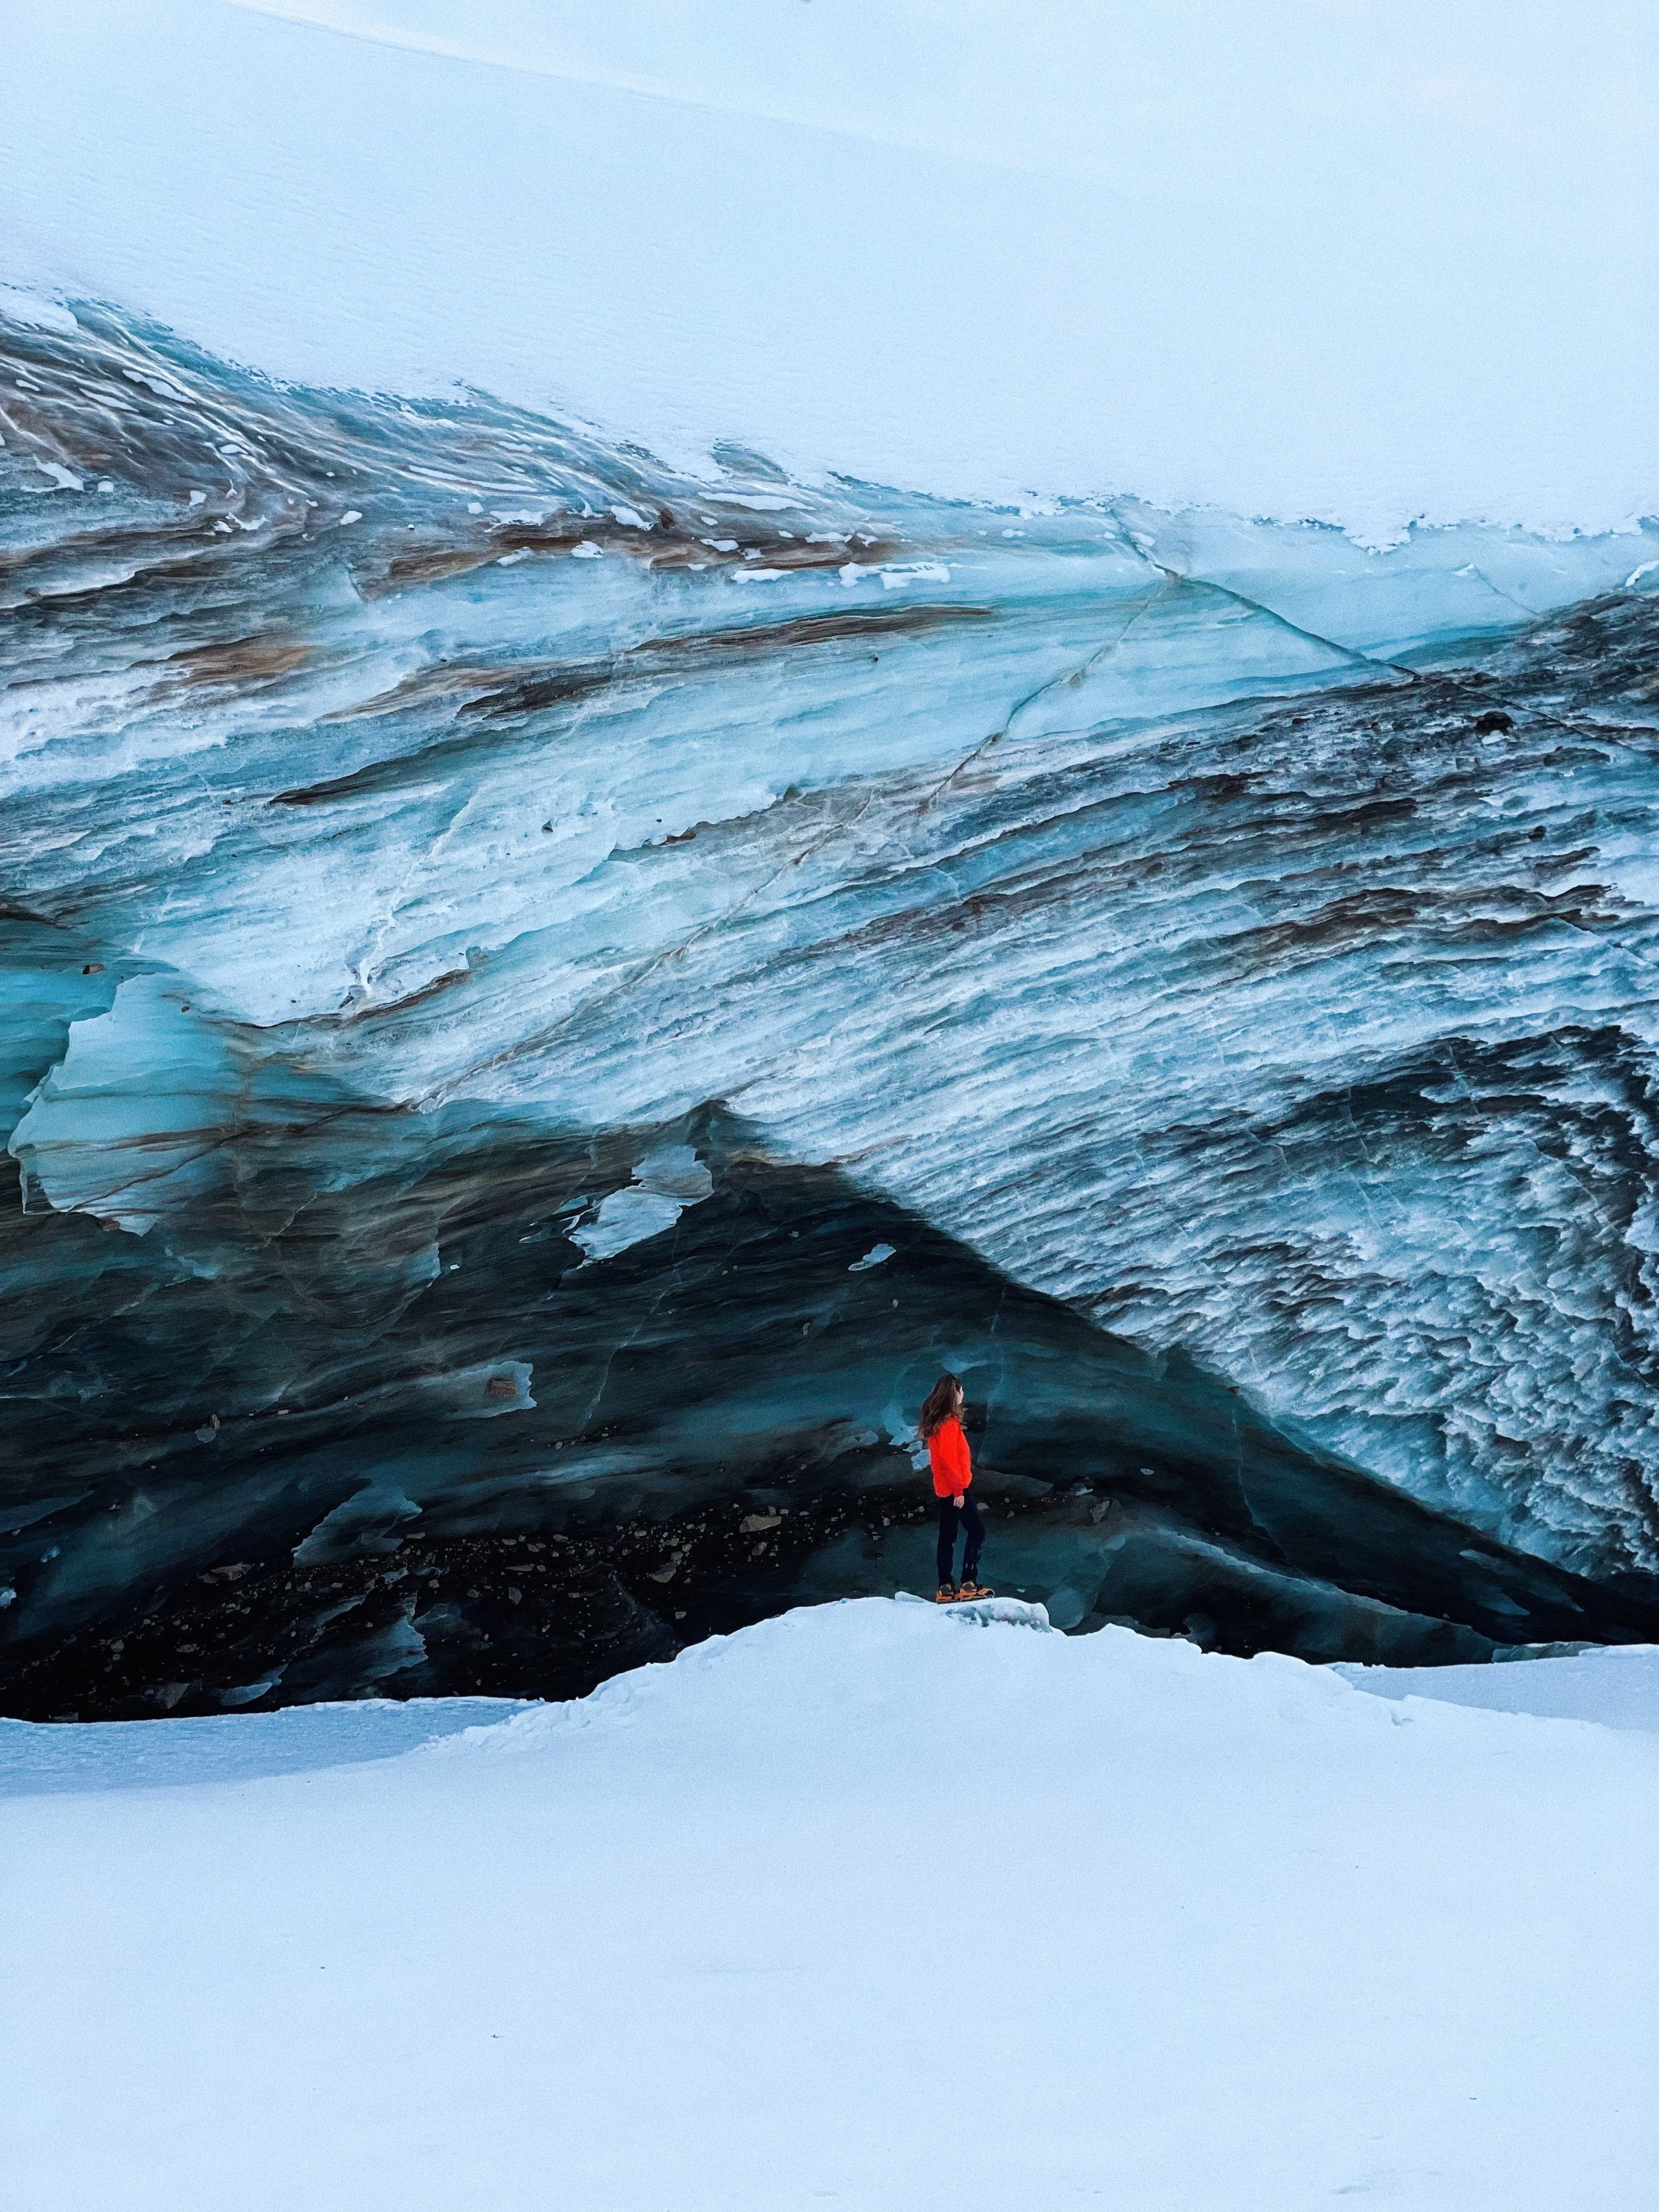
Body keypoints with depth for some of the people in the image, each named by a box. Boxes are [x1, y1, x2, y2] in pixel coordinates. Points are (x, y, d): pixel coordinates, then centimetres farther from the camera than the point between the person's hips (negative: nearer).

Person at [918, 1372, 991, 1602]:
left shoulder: (936, 1421, 11)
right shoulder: (949, 1423, -17)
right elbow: (948, 1458, -22)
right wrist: (958, 1489, -21)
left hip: (944, 1488, 10)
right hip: (955, 1488, -10)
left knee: (947, 1536, 10)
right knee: (976, 1533, -7)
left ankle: (945, 1587, 11)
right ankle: (969, 1584, -11)